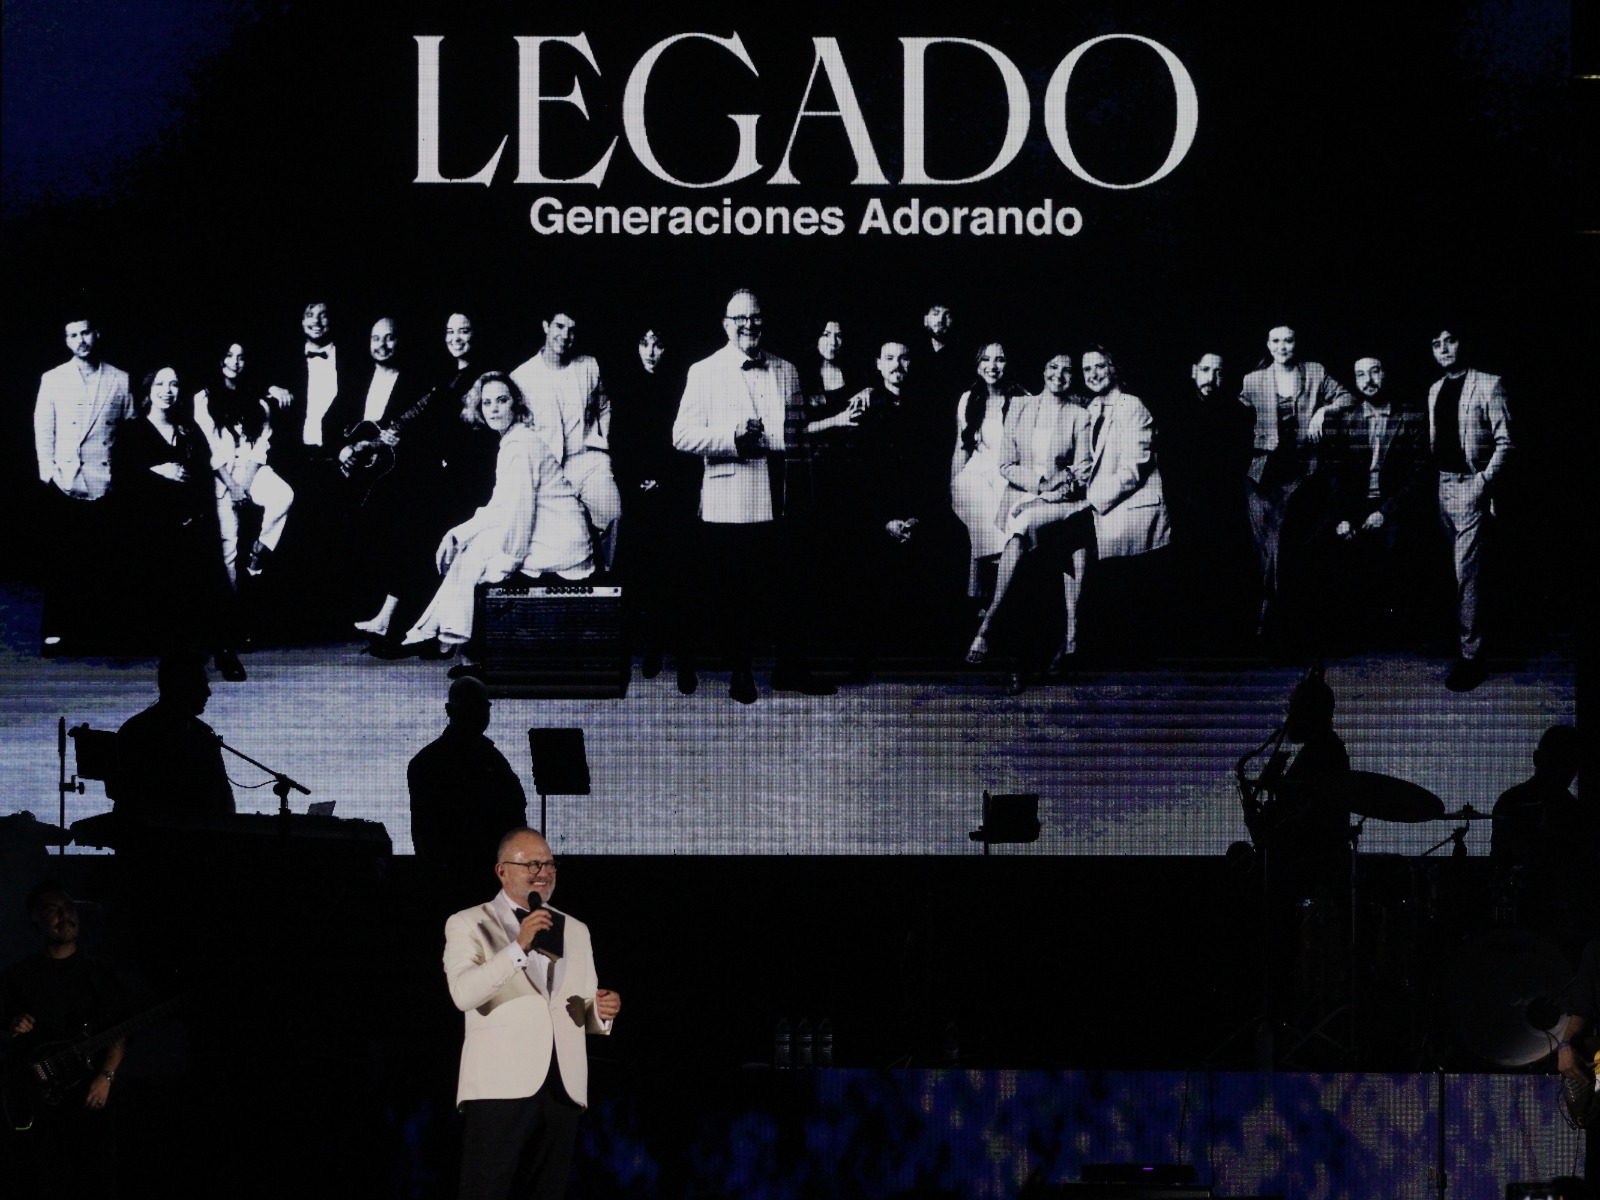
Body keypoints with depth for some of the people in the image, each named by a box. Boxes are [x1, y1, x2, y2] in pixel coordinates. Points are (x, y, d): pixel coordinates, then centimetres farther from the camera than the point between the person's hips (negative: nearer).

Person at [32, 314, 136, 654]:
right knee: (60, 561, -1)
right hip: (64, 484, 0)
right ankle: (54, 631, 2)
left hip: (105, 484, 0)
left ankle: (86, 623, 8)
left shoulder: (120, 381, 9)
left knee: (95, 561, 0)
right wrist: (48, 472, -4)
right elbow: (43, 430, 6)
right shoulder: (53, 380, 9)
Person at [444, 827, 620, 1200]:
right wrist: (519, 947, -24)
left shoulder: (575, 931, 21)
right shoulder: (468, 925, 4)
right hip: (501, 1085, -5)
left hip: (563, 1086, 5)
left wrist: (601, 1011, -1)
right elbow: (463, 993, -14)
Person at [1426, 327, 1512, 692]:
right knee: (1450, 573, 7)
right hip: (1441, 485, 6)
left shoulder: (1488, 385, -3)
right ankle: (1456, 643, 15)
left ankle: (1471, 656, -11)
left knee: (1466, 574, -11)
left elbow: (1504, 440, -6)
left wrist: (1486, 480, -15)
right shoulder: (1434, 391, 15)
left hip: (1470, 485, -6)